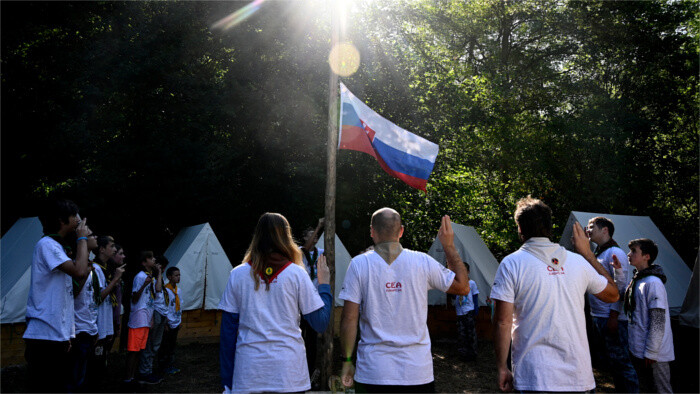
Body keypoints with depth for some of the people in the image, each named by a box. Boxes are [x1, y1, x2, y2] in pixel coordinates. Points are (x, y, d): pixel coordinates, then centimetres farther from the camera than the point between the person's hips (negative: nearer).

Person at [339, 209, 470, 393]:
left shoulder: (359, 264, -6)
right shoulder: (423, 262, -3)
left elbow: (349, 319, -7)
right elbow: (463, 287, 10)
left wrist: (347, 361, 3)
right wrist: (449, 246, 15)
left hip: (374, 371, -1)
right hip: (417, 371, 1)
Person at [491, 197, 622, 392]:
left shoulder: (511, 264, -8)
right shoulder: (578, 262, 3)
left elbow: (503, 322, -11)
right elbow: (613, 294, 20)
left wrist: (502, 368, -1)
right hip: (579, 377, 5)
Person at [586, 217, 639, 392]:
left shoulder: (615, 253, -11)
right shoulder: (598, 253, 17)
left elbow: (620, 286, -17)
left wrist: (613, 317, -20)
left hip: (611, 318, -10)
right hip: (598, 318, 10)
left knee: (620, 362, -4)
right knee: (605, 358, 15)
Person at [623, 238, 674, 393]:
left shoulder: (653, 283, -19)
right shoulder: (637, 280, 8)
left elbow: (658, 323, -21)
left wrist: (650, 354, -19)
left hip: (653, 355, -9)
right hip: (638, 351, 9)